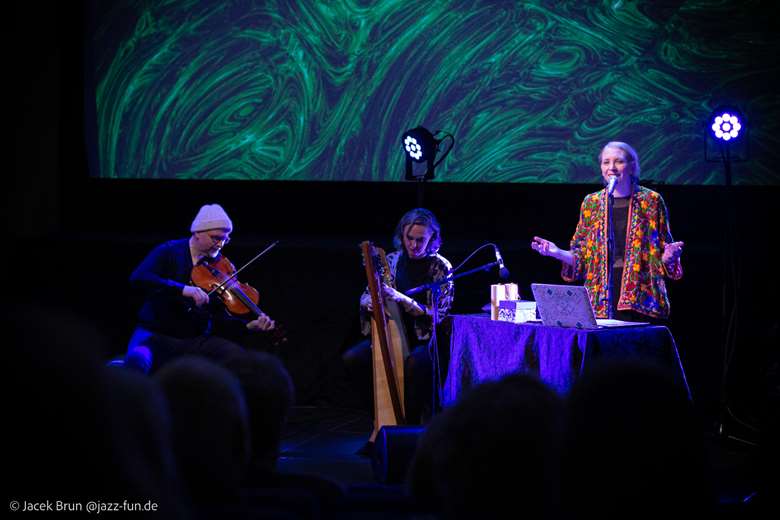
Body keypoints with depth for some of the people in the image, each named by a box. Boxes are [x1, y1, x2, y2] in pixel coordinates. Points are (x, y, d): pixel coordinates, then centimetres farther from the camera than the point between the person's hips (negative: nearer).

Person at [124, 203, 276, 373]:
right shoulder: (169, 252, -4)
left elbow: (220, 317, 2)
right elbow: (138, 279, -21)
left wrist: (249, 326, -18)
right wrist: (183, 289, -32)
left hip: (198, 339, 3)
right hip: (157, 334, -2)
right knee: (138, 360, -34)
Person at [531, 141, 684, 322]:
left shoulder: (650, 200, 4)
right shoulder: (591, 203, 12)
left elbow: (661, 255, 7)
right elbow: (581, 257, 15)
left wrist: (668, 255, -15)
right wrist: (557, 253, -2)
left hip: (640, 294, -2)